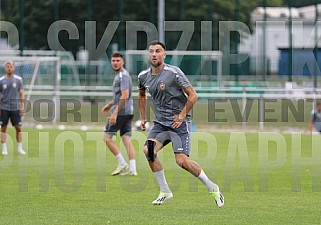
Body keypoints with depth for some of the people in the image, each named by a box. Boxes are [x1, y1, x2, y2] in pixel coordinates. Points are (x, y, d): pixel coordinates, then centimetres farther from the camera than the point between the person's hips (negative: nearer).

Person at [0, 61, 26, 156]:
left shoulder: (18, 79, 3)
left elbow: (21, 94, 5)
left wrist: (22, 107, -2)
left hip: (15, 107, 0)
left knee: (18, 127, 0)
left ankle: (20, 148, 9)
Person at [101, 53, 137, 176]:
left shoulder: (123, 76, -13)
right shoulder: (119, 75, 18)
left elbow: (124, 96, -22)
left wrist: (115, 113, -24)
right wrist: (110, 104, 31)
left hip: (121, 112, -10)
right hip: (128, 112, 10)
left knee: (107, 138, -3)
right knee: (127, 140, 4)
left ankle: (122, 164, -5)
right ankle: (132, 169, -3)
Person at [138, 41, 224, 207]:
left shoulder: (174, 73, -13)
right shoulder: (143, 76, 5)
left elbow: (193, 95, -10)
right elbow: (141, 95, 27)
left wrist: (182, 116, -15)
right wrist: (143, 118, 22)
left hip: (180, 122, -6)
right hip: (160, 123, 6)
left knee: (182, 161, -17)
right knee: (148, 150, -18)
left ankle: (212, 188, 4)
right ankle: (165, 191, -4)